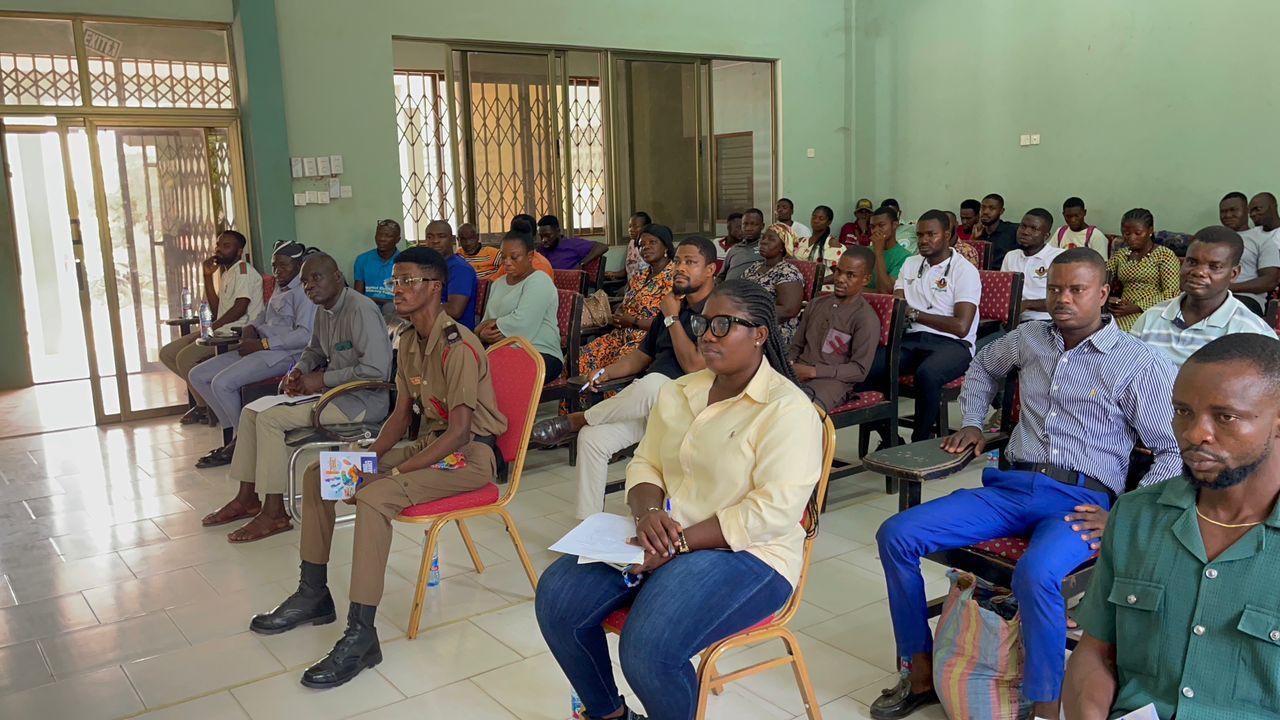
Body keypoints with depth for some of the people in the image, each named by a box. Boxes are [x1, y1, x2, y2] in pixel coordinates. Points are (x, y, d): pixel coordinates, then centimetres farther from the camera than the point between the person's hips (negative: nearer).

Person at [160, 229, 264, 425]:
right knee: (167, 353, 4)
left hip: (238, 332, -10)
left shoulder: (242, 269, -8)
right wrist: (207, 277, 9)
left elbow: (240, 307, -19)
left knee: (185, 357, -22)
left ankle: (204, 407, -4)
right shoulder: (224, 273, 21)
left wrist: (211, 328, -16)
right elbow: (216, 310, 13)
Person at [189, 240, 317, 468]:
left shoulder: (304, 291, -10)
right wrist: (251, 328, 9)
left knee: (222, 383, -25)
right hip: (261, 349, 11)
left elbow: (305, 335, -21)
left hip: (284, 354, -10)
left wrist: (263, 344, -19)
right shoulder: (280, 288, 21)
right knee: (198, 375, 3)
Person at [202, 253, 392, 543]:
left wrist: (322, 379, -18)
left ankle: (274, 513, -12)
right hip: (333, 390, 10)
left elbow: (376, 369, -27)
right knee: (251, 412, 9)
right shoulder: (323, 311, 11)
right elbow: (314, 350, 30)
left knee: (270, 419, -20)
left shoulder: (361, 310, -20)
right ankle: (247, 499, 14)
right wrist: (298, 371, 7)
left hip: (362, 399, -10)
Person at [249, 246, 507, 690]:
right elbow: (402, 414, 13)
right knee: (318, 473, 5)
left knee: (374, 497, -33)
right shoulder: (409, 341, 8)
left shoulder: (458, 347, -22)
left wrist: (390, 473, -27)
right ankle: (313, 594, 16)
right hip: (429, 444, 10)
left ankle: (361, 636, -27)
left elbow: (459, 432, -26)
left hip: (470, 454, -10)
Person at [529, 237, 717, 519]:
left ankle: (575, 421, -16)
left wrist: (672, 318, -10)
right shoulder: (673, 305, 19)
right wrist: (606, 373, 8)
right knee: (593, 437, -11)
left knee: (651, 383, -39)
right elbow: (643, 355, 26)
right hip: (649, 402, 8)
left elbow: (695, 366, -19)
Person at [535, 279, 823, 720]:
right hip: (662, 539, 7)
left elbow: (774, 510, -20)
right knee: (556, 598, -9)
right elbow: (645, 464, 13)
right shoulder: (678, 392, 11)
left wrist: (679, 542, -23)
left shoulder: (787, 408, -13)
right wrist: (648, 511, -11)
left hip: (744, 553, -7)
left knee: (649, 648, -30)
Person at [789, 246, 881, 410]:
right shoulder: (816, 304, 20)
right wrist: (789, 364, 0)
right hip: (797, 373, 6)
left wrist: (813, 371, -13)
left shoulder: (867, 319, -2)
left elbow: (860, 370, -7)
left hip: (832, 380, -6)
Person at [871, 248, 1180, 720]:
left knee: (1035, 575, -40)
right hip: (1010, 487, 5)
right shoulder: (1029, 337, 14)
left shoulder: (1138, 363, -1)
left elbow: (1176, 451, -3)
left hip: (1082, 501, -5)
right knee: (895, 536, -13)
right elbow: (983, 367, 36)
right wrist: (972, 423, 23)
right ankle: (921, 676, -2)